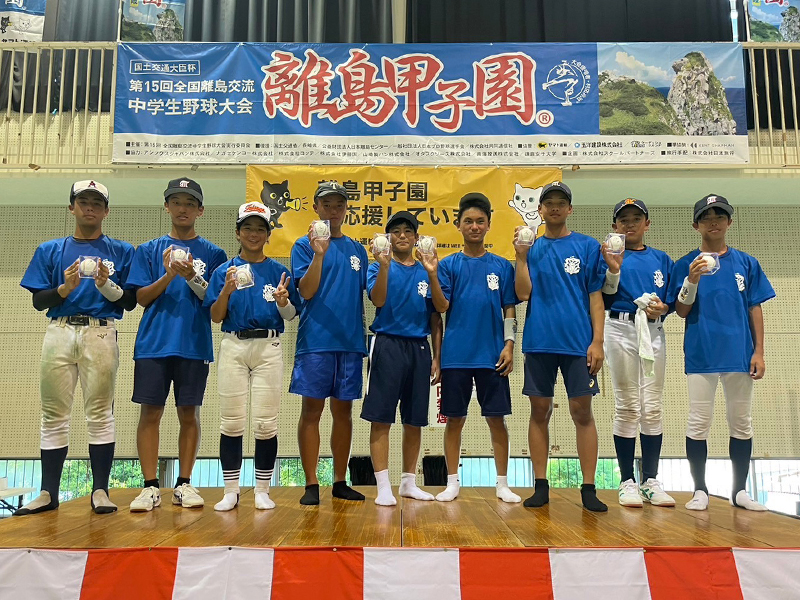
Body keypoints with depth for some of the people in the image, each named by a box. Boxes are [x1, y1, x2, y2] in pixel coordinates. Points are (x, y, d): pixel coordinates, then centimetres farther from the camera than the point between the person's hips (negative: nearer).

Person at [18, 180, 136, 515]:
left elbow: (130, 302, 5)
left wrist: (106, 285, -12)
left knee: (100, 413, -3)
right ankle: (48, 493, 11)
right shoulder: (50, 251, 16)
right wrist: (64, 288, -9)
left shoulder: (121, 251, 10)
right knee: (53, 415, 4)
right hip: (59, 333, 2)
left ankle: (100, 491, 3)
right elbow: (38, 301, 10)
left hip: (101, 333, -2)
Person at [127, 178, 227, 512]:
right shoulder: (150, 250, 11)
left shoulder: (212, 254, 9)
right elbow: (142, 298, 4)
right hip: (153, 343, 1)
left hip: (194, 344, 0)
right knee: (150, 412, 0)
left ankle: (183, 485, 13)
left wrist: (191, 276, -14)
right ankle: (150, 487, 8)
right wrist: (169, 275, -12)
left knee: (189, 413, 4)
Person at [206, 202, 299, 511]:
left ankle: (262, 490, 10)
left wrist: (282, 300, -15)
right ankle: (231, 491, 13)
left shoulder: (279, 271, 7)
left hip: (268, 347, 0)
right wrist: (227, 290, -14)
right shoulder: (224, 270, 8)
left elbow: (290, 316, 6)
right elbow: (215, 317, 3)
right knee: (231, 420, 1)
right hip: (233, 346, 1)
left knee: (266, 422, -2)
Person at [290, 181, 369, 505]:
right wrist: (319, 253, -18)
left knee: (343, 410, 9)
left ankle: (340, 482, 19)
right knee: (312, 409, -1)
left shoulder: (357, 249, 15)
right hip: (315, 340, -4)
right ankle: (311, 484, 8)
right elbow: (306, 291, -10)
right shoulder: (305, 245, 4)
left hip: (351, 341, 4)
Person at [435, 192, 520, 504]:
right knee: (454, 419, 7)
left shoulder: (502, 266, 7)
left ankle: (502, 484, 18)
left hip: (492, 355, 1)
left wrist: (509, 345, -2)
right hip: (456, 354, 0)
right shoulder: (448, 264, 4)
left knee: (496, 419, 6)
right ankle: (452, 482, 20)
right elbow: (441, 307, -4)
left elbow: (509, 310, 7)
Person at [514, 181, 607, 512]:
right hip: (539, 340, 1)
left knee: (582, 412, 1)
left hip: (579, 341, -1)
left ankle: (588, 488, 9)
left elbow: (595, 296, 3)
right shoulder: (531, 248, 9)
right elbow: (522, 293, 0)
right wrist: (521, 256, -9)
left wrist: (597, 341, -4)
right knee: (540, 411, 6)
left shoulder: (587, 246, 6)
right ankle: (540, 485, 15)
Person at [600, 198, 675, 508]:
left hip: (653, 331, 3)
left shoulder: (661, 259, 14)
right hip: (620, 330, -3)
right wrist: (613, 270, -17)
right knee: (627, 407, -1)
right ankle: (627, 481, 6)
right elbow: (605, 300, -4)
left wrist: (662, 307, -7)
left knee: (652, 408, 3)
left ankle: (651, 481, 11)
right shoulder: (609, 256, 4)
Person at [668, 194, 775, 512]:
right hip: (701, 355, -2)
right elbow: (681, 311, -1)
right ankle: (700, 490, 13)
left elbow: (755, 308, 8)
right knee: (698, 425, 2)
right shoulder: (686, 265, 3)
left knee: (741, 424, 9)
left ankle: (740, 491, 21)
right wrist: (692, 281, -17)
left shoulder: (746, 263, 8)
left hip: (739, 354, 2)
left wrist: (758, 352, 2)